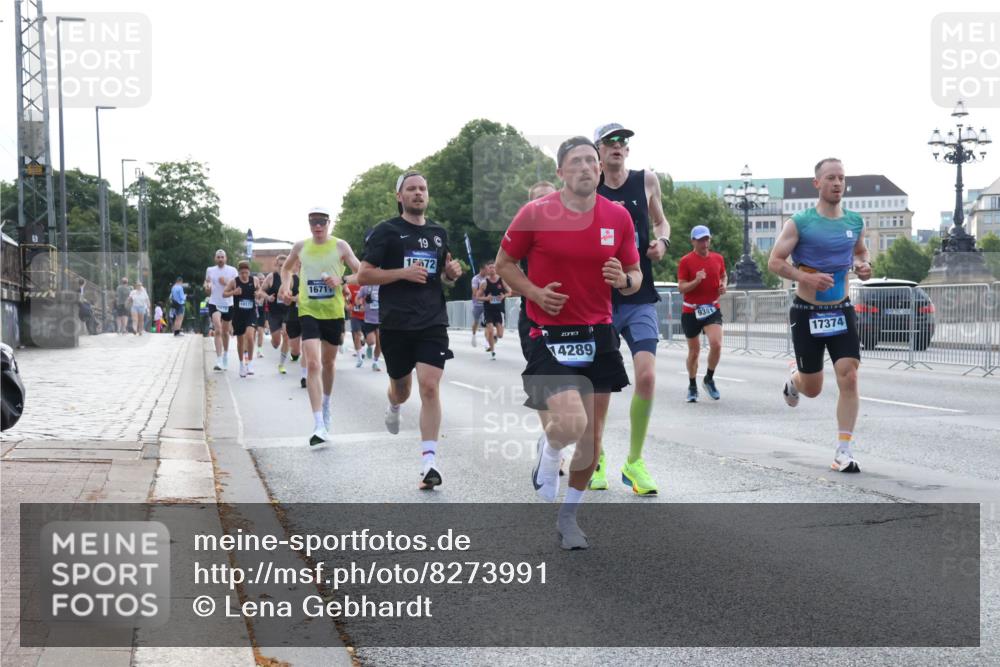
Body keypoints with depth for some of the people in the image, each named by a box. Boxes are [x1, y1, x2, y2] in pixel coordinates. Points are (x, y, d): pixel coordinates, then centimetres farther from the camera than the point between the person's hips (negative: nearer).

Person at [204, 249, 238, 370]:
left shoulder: (232, 271, 1)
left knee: (225, 331, 15)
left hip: (228, 304, 1)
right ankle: (219, 360, -22)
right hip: (214, 303, -1)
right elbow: (207, 285, 11)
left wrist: (226, 283, -17)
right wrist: (207, 286, -12)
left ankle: (225, 354, 39)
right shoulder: (210, 270, 4)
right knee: (218, 330, -17)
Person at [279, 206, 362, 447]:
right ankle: (319, 426, -21)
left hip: (334, 312, 1)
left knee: (328, 362, 17)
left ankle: (326, 406, 45)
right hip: (308, 311, 0)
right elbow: (286, 268, 23)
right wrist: (286, 286, 5)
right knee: (313, 364, -15)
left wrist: (341, 280, -22)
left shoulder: (340, 246, -2)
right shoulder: (300, 247, 4)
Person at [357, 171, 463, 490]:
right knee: (401, 387, 14)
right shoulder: (386, 231, -2)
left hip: (433, 322, 2)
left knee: (430, 387, -13)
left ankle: (429, 461, -12)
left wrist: (451, 273, 1)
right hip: (396, 323, -1)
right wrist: (403, 273, -17)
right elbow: (363, 275, -6)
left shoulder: (438, 232, 12)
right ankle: (393, 406, 52)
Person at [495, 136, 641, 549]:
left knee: (592, 439, 8)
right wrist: (535, 292, -12)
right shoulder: (535, 214, -7)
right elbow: (504, 263, 5)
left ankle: (569, 518, 29)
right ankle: (548, 454, 15)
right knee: (571, 424, -23)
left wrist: (625, 280, -13)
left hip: (599, 337, 4)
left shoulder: (618, 217, 3)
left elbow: (635, 276, 11)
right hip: (550, 334, -4)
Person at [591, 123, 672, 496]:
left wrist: (662, 241, 0)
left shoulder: (647, 181, 4)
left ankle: (634, 462, 3)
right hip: (600, 298, -1)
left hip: (640, 299, 1)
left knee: (646, 377, -14)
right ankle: (596, 458, 25)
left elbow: (660, 220, 20)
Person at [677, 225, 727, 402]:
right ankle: (692, 387, 27)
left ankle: (709, 379, 6)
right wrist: (696, 281, -27)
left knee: (716, 344, -19)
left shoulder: (718, 258, 5)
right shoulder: (685, 261, -7)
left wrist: (723, 285, 2)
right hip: (691, 311, -2)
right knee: (694, 351, 7)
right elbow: (681, 287, -11)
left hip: (712, 309, 2)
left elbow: (723, 276, 24)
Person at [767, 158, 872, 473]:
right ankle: (793, 376, 45)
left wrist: (863, 266, -1)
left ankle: (844, 451, -6)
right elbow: (775, 261, -9)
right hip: (807, 313, -3)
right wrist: (806, 277, -24)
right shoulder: (800, 222, -11)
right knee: (812, 389, 6)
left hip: (841, 311, 3)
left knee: (849, 379, -12)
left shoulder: (854, 222, 3)